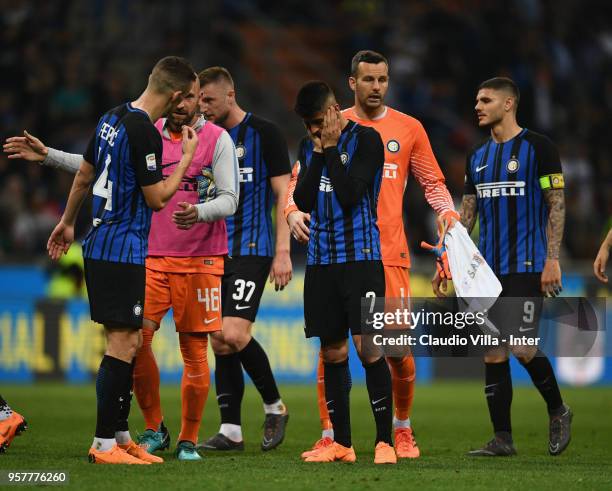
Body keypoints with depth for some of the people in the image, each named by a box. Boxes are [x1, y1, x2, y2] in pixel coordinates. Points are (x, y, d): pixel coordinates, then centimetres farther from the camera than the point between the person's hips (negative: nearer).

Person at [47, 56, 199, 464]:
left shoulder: (113, 118, 10)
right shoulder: (143, 132, -19)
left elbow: (85, 174, 20)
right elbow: (157, 198, -14)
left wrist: (67, 222, 31)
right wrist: (187, 158, -2)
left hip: (100, 245, 10)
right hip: (123, 250, -10)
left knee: (129, 341, 14)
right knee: (124, 343, -7)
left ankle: (121, 435, 19)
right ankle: (104, 445, -6)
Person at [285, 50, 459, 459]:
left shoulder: (409, 129, 10)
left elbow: (432, 182, 14)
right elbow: (301, 178, 9)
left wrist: (448, 213, -5)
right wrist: (293, 210, -10)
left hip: (389, 252, 0)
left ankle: (403, 429, 18)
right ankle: (329, 437, 2)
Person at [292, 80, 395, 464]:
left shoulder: (366, 140, -5)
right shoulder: (309, 146, 14)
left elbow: (349, 195, -14)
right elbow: (303, 202, 4)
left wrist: (332, 148, -10)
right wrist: (319, 153, -3)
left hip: (360, 257, -6)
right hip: (321, 259, 6)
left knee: (368, 347, -11)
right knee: (333, 352, 7)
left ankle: (385, 441, -6)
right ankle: (341, 444, 12)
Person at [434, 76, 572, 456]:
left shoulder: (538, 147, -5)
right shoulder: (478, 158, 15)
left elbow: (557, 204, -7)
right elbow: (466, 214, 18)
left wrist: (552, 259, -15)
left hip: (527, 266, -7)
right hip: (488, 269, 7)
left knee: (521, 348, -14)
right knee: (493, 353, 2)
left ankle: (558, 411, 10)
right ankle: (503, 439, 7)